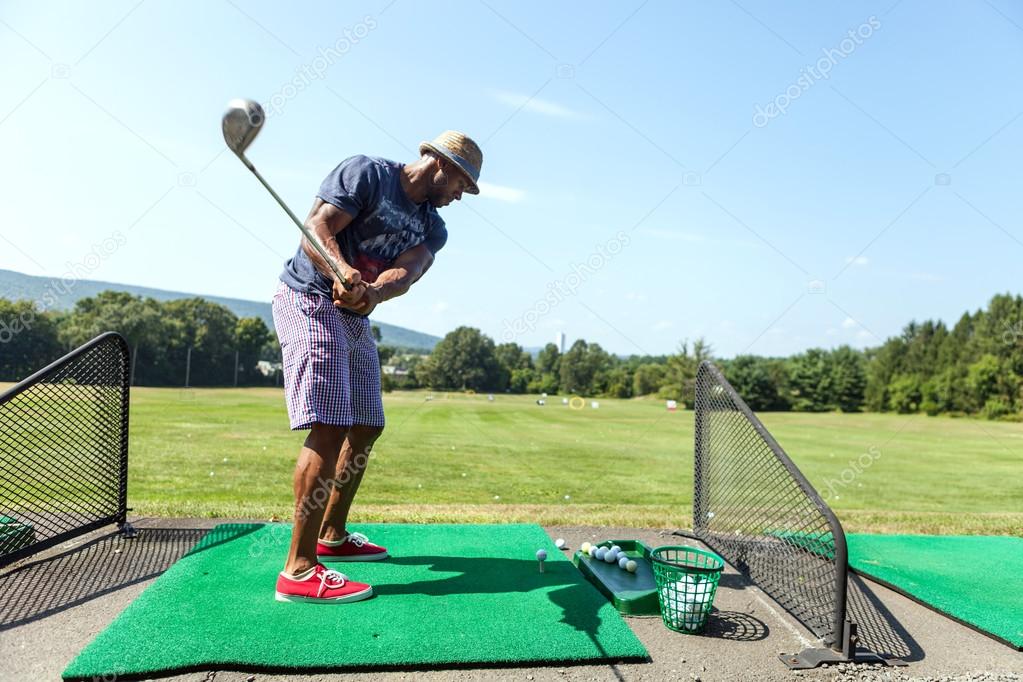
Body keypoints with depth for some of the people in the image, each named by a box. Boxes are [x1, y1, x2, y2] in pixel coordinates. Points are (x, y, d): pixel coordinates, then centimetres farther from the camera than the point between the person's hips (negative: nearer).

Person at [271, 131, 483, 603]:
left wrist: (373, 293, -33)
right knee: (329, 427, -19)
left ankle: (333, 536, 29)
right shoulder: (365, 174, -7)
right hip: (310, 300, -9)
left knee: (366, 428, 12)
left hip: (355, 319, 9)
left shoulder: (432, 228, 10)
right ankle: (299, 570, -17)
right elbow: (316, 228, -19)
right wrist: (344, 272, -39)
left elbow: (406, 271, -11)